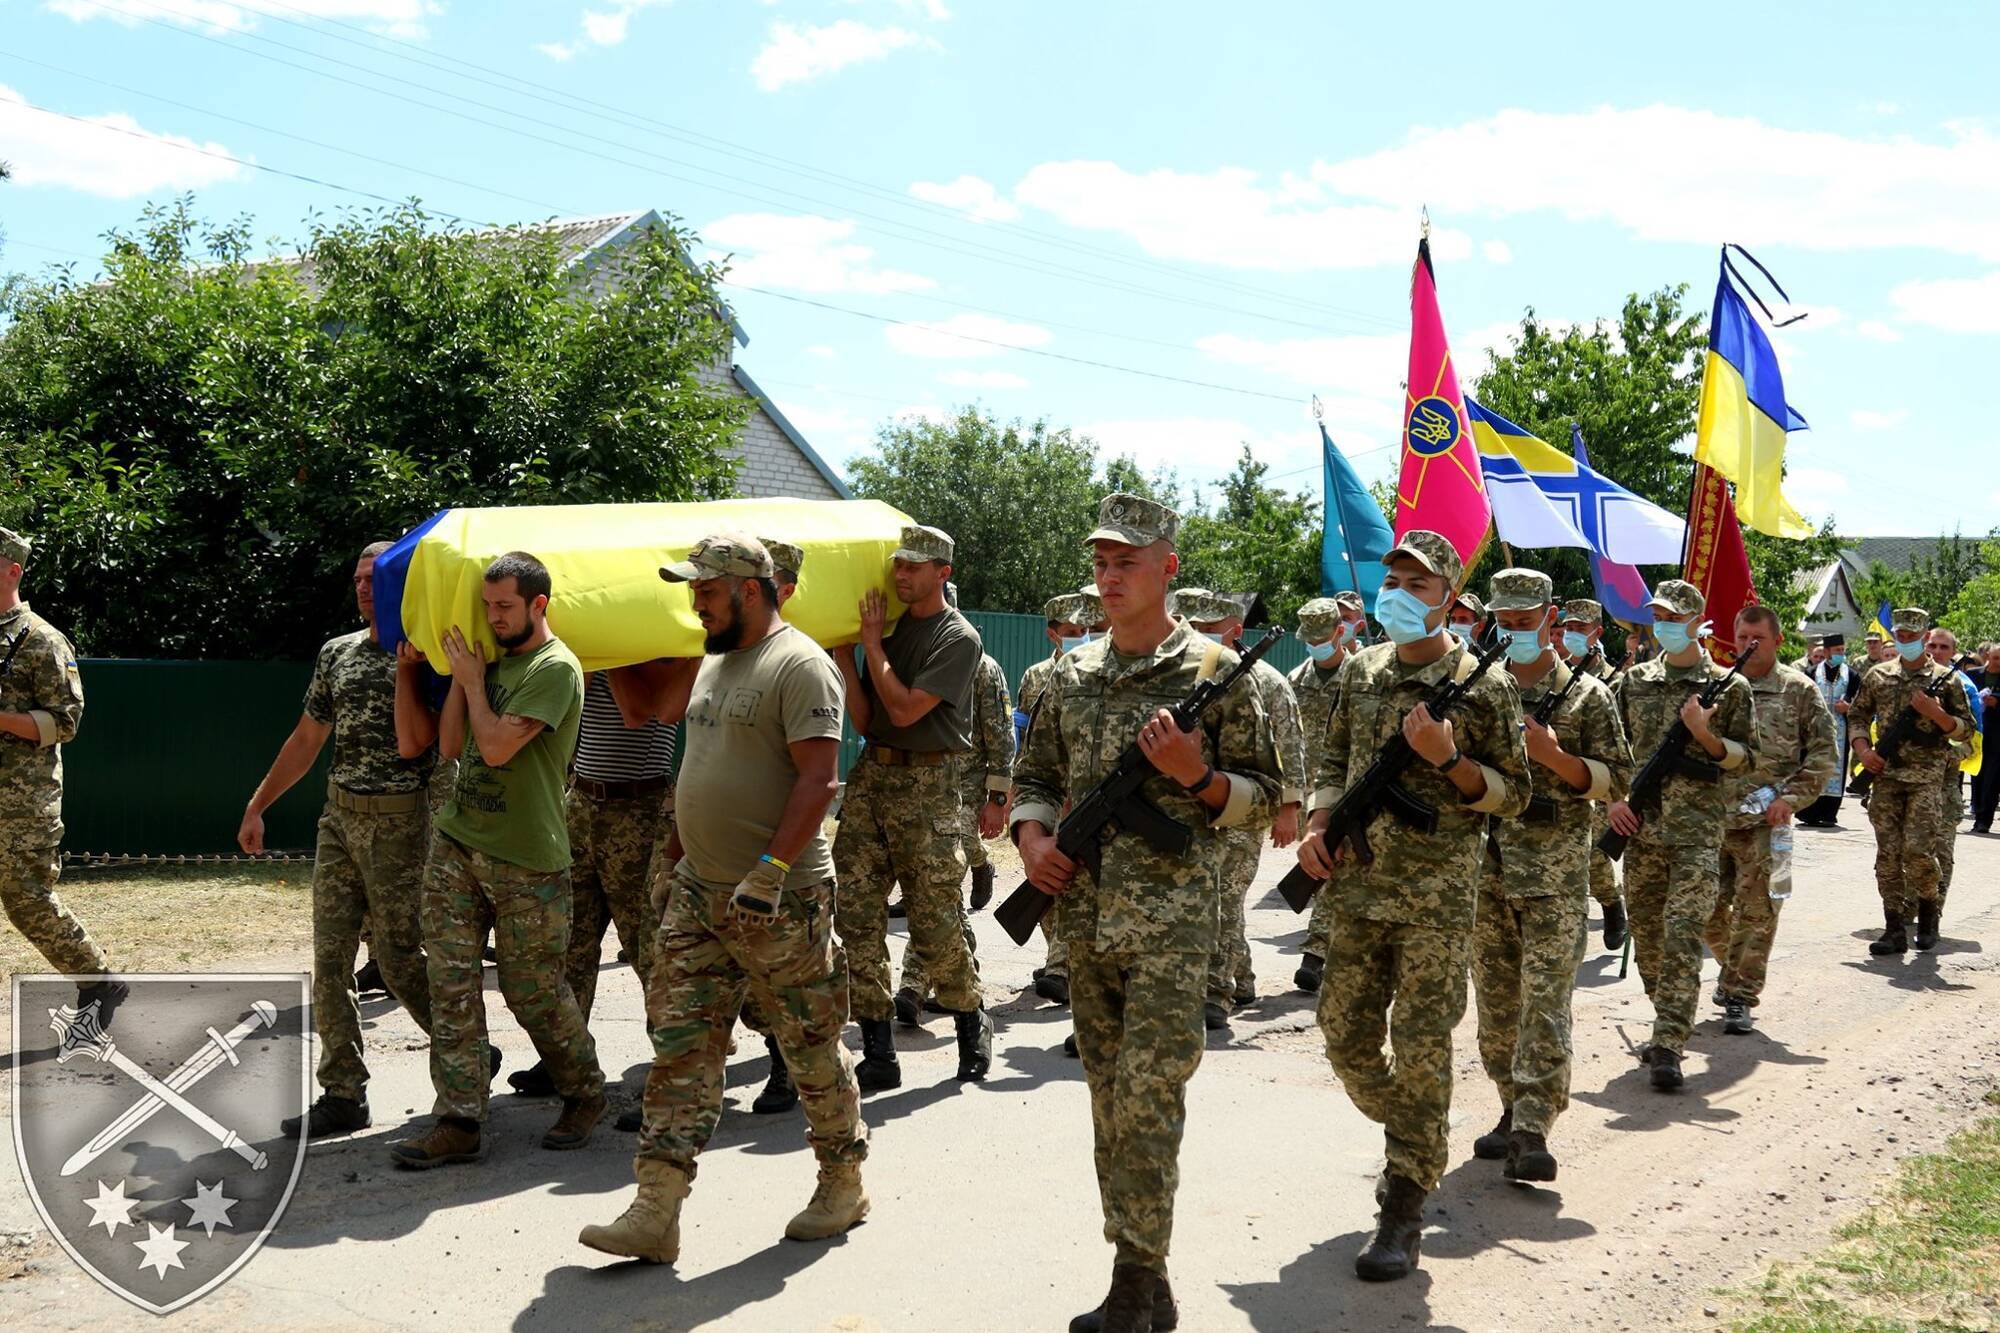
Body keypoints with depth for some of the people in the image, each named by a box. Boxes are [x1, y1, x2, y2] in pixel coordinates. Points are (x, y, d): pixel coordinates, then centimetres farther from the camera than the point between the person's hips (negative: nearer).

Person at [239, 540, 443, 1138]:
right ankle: (343, 1094, 9)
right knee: (330, 958, 3)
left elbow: (416, 740, -17)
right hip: (338, 817, 6)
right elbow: (306, 740, 18)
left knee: (397, 956, -1)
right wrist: (256, 807, 17)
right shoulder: (337, 651, 12)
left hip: (399, 820, -6)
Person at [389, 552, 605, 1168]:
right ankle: (459, 1122, 6)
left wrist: (473, 680, -6)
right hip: (456, 844, 7)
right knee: (451, 985, 1)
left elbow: (497, 746, -21)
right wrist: (462, 676, 2)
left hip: (526, 862, -7)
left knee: (534, 991, 3)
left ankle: (585, 1095, 24)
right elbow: (452, 745, 11)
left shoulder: (555, 668, -13)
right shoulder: (491, 657, 12)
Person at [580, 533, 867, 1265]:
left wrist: (770, 870, -25)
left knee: (812, 1048, 5)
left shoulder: (799, 664, -13)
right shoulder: (714, 663, 16)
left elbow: (819, 778, -20)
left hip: (779, 900, -8)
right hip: (699, 893, 9)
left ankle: (844, 1185, 24)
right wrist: (684, 855, 20)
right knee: (680, 1045, 3)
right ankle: (655, 1215, 4)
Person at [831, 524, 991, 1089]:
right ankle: (878, 1055, 4)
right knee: (856, 918, -1)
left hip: (926, 786, -6)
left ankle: (973, 1025, 22)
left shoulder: (957, 638, -4)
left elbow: (904, 709, -14)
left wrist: (871, 643, -5)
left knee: (936, 924, -2)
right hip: (871, 777, 6)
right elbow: (863, 720, 10)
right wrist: (843, 653, 1)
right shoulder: (888, 626, 15)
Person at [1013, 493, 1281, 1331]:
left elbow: (1261, 793, 1)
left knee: (1147, 1097, -9)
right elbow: (1035, 773, 19)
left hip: (1172, 919, -5)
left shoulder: (1213, 670, -2)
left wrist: (1194, 774, -17)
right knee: (1110, 1098, 10)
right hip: (1084, 916, 6)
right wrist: (1031, 834, -1)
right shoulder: (1072, 674, 12)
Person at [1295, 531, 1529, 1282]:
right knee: (1346, 1036, 10)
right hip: (1357, 886, 5)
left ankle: (1403, 1213, 7)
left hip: (1436, 893, -5)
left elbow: (1513, 794, -2)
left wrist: (1447, 757, -18)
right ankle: (1411, 1139, 37)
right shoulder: (1361, 671, 10)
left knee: (1421, 1050, -3)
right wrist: (1318, 825, 3)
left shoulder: (1483, 684, -5)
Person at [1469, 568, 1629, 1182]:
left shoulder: (1587, 695, 1)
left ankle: (1533, 1131, -10)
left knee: (1544, 1000, -8)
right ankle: (1514, 1111, 22)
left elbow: (1616, 780, -2)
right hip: (1484, 865, 4)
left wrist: (1553, 755, -15)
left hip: (1554, 874, -4)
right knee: (1496, 999, 10)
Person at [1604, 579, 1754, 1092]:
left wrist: (1704, 733, -16)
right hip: (1639, 825, 4)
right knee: (1646, 934, 10)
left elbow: (1743, 757, 2)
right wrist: (1611, 798, 1)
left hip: (1697, 829, -4)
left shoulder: (1729, 686, 2)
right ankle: (1669, 1025, 28)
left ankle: (1668, 1047, -14)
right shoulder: (1633, 681, 12)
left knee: (1682, 934, -12)